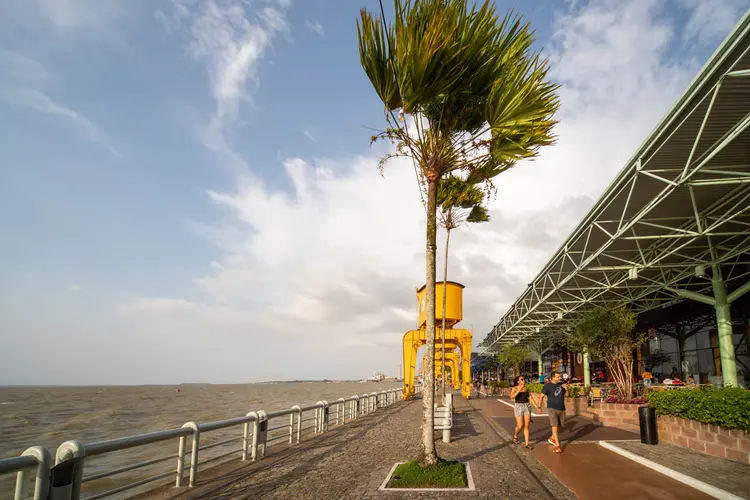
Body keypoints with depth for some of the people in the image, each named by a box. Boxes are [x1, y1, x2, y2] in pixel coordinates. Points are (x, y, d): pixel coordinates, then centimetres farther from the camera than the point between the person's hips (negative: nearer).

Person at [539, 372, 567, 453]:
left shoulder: (561, 384, 4)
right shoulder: (547, 385, -9)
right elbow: (542, 396, -3)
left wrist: (566, 388, -6)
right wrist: (539, 407, -3)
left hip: (561, 409, 5)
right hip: (552, 408, -5)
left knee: (559, 426, 15)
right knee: (555, 426, -14)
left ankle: (552, 438, 39)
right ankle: (557, 445, -12)